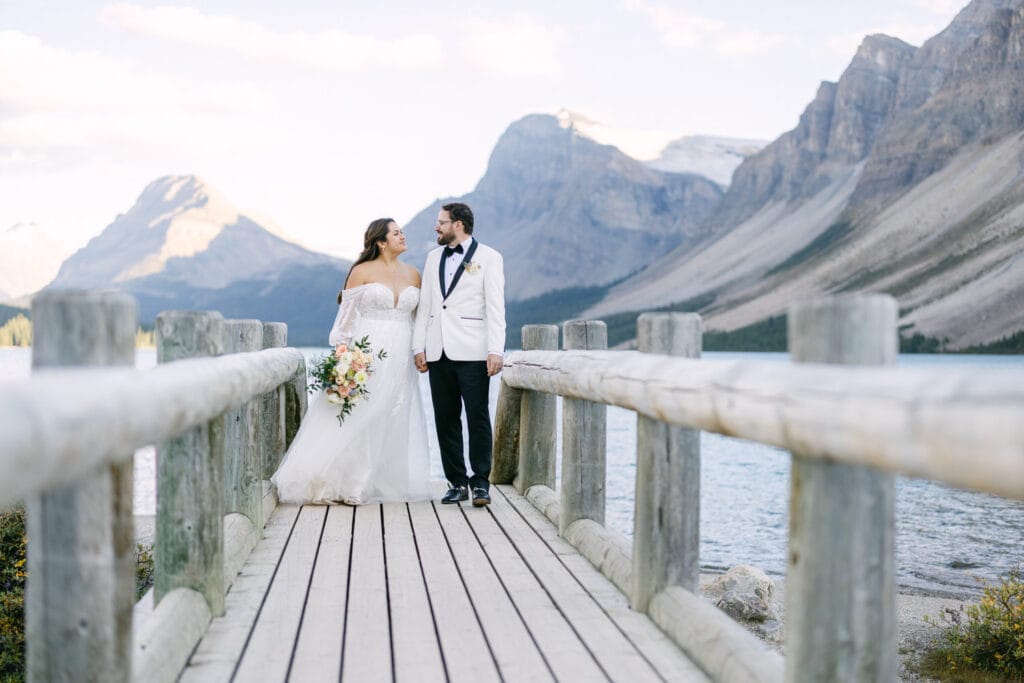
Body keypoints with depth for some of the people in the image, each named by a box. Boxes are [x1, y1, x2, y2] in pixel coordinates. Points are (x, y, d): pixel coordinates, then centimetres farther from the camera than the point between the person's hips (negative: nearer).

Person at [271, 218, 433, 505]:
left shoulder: (413, 274, 10)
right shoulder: (361, 272, -1)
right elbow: (347, 315, -2)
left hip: (399, 359, 4)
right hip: (364, 354, -4)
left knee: (391, 422, 5)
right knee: (355, 418, -5)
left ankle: (384, 484, 12)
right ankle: (342, 484, 2)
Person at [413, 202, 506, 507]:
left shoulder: (488, 258, 0)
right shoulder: (434, 258, 16)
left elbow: (495, 308, -6)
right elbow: (424, 305, 15)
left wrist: (495, 350, -13)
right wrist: (419, 346, 8)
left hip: (472, 352, -5)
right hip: (438, 352, 5)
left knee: (478, 417, -3)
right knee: (446, 419, 6)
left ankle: (481, 482, 2)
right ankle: (457, 482, 12)